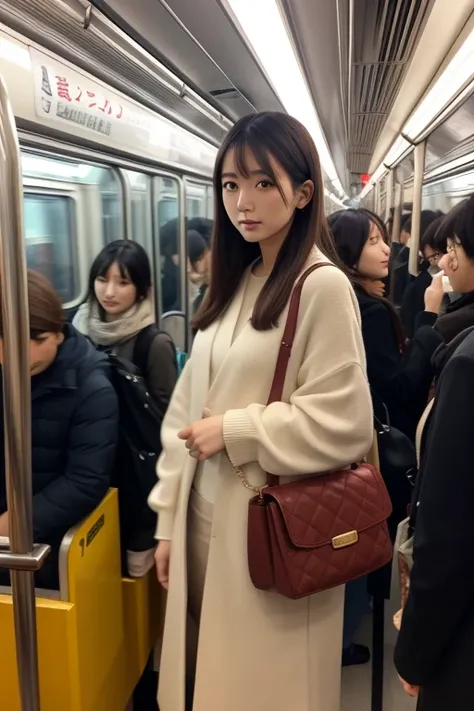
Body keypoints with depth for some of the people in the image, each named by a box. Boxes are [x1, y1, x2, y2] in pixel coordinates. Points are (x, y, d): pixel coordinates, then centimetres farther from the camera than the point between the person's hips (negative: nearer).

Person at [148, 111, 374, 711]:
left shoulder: (322, 286, -13)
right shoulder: (233, 284, 7)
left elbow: (344, 424, -17)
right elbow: (186, 408, 6)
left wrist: (234, 430, -14)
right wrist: (169, 519, 6)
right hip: (206, 518, 6)